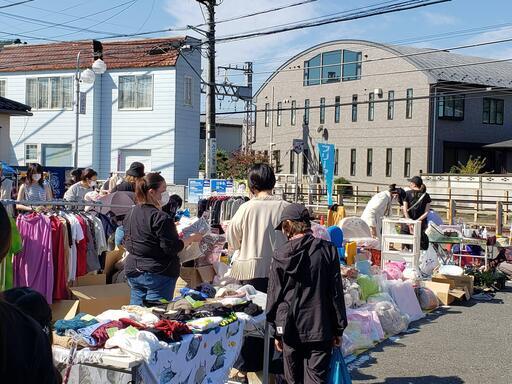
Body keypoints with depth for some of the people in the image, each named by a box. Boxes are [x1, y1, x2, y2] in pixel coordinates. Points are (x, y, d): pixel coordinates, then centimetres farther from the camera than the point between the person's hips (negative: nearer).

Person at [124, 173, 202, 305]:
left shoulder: (131, 213, 6)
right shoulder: (160, 217, -19)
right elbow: (172, 248, -18)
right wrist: (191, 239, -5)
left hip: (133, 272, 8)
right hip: (157, 274, -8)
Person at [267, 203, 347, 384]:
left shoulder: (281, 255, -4)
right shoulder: (327, 250, -5)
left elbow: (274, 296, 0)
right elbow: (336, 293, -3)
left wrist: (277, 332, 10)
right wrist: (339, 329, 5)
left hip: (291, 330, 1)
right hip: (320, 329, -1)